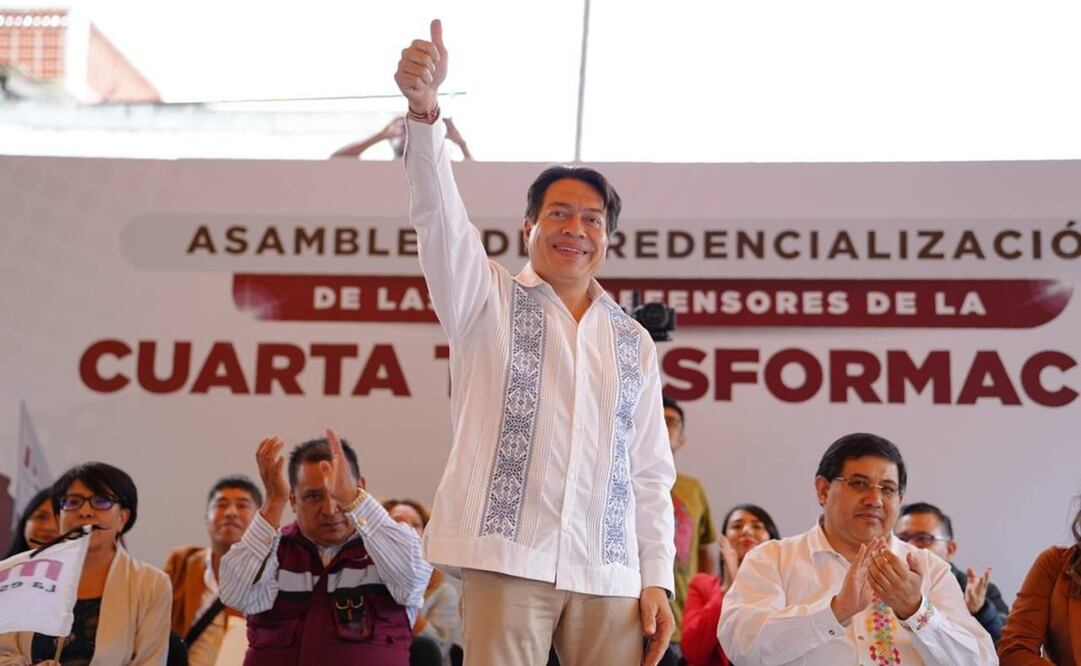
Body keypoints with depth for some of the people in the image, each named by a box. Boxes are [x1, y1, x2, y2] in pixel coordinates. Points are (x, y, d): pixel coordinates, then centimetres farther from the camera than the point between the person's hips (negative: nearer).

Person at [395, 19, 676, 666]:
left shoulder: (634, 342, 19)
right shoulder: (488, 298, 11)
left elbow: (651, 473, 17)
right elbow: (440, 214, -7)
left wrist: (658, 580, 7)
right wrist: (424, 106, -23)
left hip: (610, 573, 3)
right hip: (508, 557, -3)